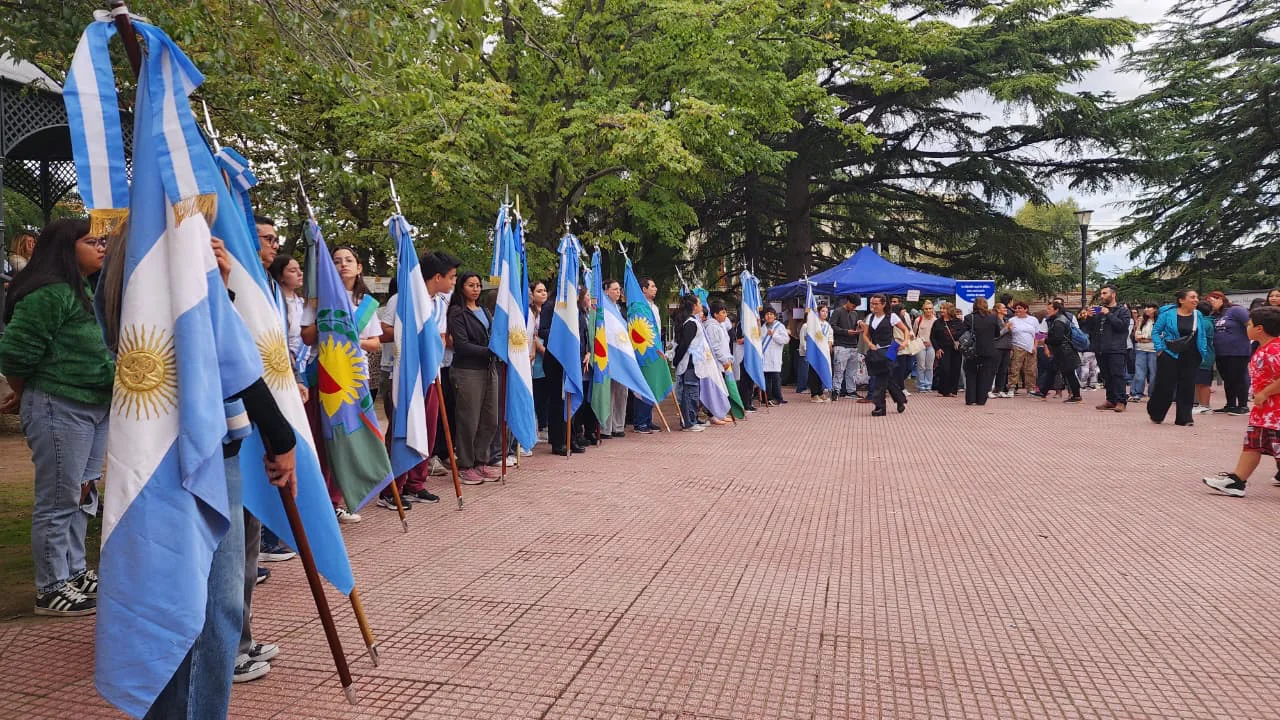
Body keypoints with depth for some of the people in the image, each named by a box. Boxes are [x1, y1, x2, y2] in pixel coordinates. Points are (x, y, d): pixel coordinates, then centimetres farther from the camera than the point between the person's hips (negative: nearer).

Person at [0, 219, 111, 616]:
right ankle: (52, 590, 10)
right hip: (58, 408, -9)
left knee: (82, 494, 17)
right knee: (58, 500, 0)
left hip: (94, 407, 9)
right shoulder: (49, 293, -15)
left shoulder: (82, 289, 16)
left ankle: (75, 572, 29)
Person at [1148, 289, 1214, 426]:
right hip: (1169, 355, -4)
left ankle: (1184, 418, 9)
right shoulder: (1168, 313, -4)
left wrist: (1203, 353, 4)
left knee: (1187, 387, 2)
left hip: (1191, 358, 4)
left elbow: (1203, 336, 11)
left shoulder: (1198, 315, 7)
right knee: (1165, 386, -1)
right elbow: (1155, 331, 0)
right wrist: (1160, 349, -8)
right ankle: (1155, 414, 19)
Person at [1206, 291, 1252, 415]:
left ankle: (1243, 406, 6)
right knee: (1227, 380, 13)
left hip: (1238, 352, -7)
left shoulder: (1235, 310, -9)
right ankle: (1231, 405, 22)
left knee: (1239, 379, -1)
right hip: (1220, 354, 7)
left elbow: (1251, 325, -14)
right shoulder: (1213, 316, 11)